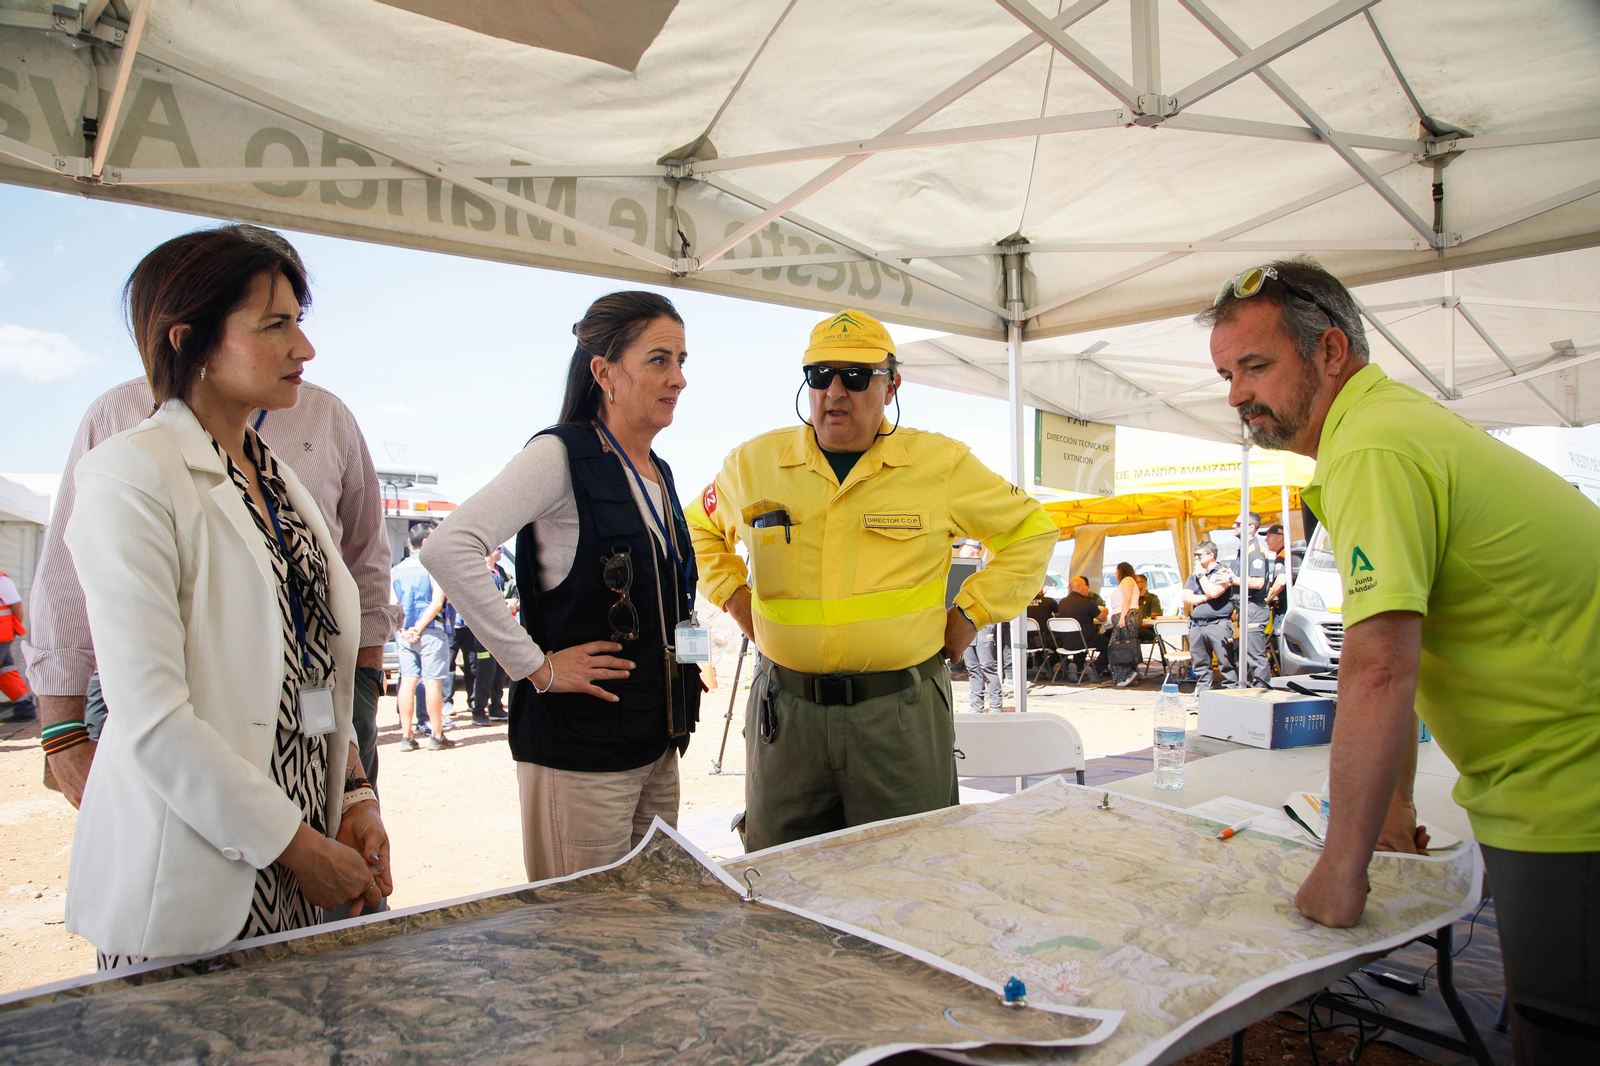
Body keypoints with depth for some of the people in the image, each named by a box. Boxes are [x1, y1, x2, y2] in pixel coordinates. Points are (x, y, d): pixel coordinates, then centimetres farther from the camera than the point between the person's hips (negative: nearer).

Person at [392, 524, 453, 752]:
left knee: (408, 681, 7)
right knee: (432, 682, -1)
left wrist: (403, 629, -2)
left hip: (405, 633, 5)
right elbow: (437, 603, -15)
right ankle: (436, 735, 4)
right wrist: (419, 628, -11)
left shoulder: (397, 569, 10)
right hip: (430, 631, -5)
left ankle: (406, 735, 8)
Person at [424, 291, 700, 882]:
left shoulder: (659, 473, 11)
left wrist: (686, 646, 10)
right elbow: (448, 550, -26)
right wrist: (535, 665, -22)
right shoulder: (561, 455, -13)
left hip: (658, 745, 8)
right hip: (581, 750, -8)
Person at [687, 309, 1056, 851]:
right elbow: (700, 527, 24)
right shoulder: (753, 463, 5)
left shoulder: (943, 465, 0)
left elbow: (1031, 529, 11)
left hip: (900, 712, -1)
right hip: (786, 711, 2)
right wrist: (733, 595, 10)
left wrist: (970, 612, 4)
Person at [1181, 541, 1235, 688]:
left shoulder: (1223, 572, 0)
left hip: (1218, 625, -6)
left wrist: (1201, 574, -3)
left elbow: (1213, 592, -16)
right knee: (1200, 666, 9)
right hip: (1197, 625, 6)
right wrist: (1205, 597, -7)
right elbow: (1186, 597, 6)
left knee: (1226, 664, -7)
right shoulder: (1193, 576, 19)